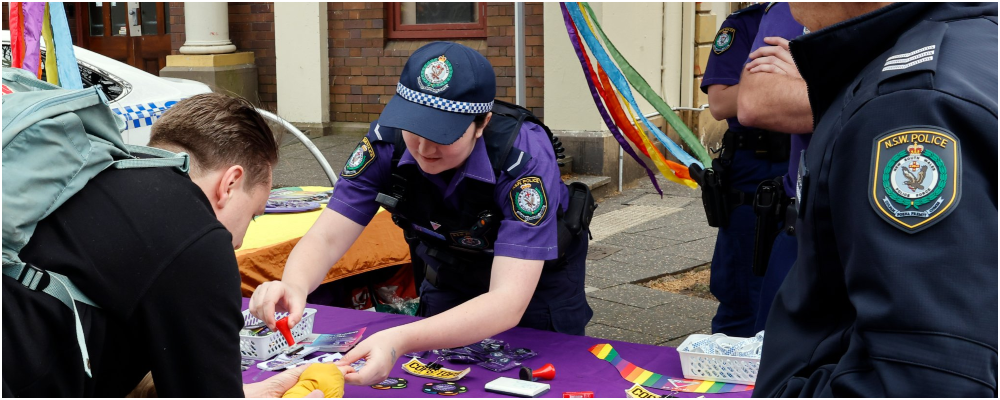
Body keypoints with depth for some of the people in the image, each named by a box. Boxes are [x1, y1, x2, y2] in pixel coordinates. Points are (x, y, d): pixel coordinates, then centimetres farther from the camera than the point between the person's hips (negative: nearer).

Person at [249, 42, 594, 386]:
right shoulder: (388, 139, -28)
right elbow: (327, 238, -27)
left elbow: (508, 302, -46)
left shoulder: (525, 155, -39)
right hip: (450, 274, 3)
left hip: (536, 278, -3)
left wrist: (400, 341, -61)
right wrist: (294, 285, -52)